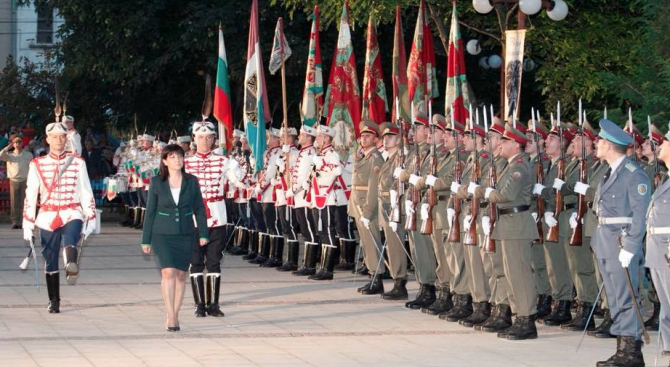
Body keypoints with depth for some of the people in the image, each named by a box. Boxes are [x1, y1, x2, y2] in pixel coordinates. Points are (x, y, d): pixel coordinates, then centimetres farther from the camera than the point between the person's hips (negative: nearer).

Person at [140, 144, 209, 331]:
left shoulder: (191, 181, 2)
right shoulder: (157, 182, -1)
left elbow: (199, 209, 7)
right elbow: (150, 211, 3)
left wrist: (203, 233, 0)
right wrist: (146, 240, 3)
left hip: (185, 234, 2)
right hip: (163, 234, -2)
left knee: (180, 274, 4)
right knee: (168, 272, -15)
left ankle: (174, 315, 15)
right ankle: (171, 317, -15)